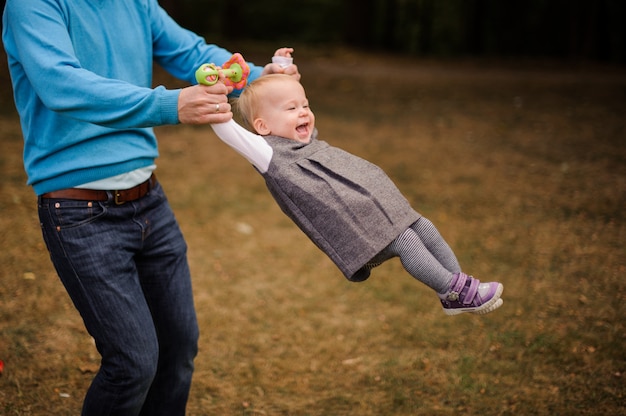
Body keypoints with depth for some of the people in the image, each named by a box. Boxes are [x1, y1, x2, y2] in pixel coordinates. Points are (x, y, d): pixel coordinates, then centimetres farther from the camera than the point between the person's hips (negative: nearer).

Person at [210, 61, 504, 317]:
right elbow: (226, 129, -19)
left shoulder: (307, 139, 18)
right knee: (405, 242, -17)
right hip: (355, 229, -10)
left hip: (378, 205, 10)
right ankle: (455, 291, -4)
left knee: (425, 229, 7)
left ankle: (458, 290, 16)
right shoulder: (270, 154, -9)